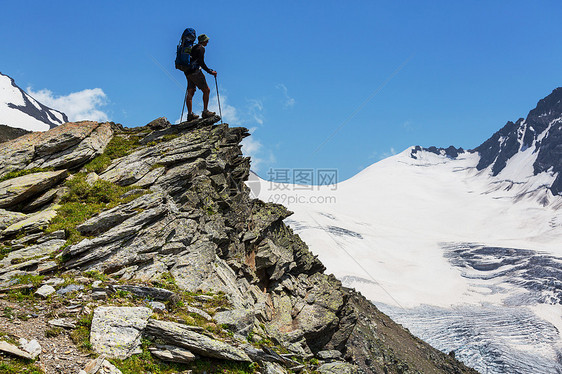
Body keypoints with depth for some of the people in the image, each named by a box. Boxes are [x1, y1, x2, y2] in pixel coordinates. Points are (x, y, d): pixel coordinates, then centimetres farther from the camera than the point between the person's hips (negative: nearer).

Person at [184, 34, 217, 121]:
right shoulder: (201, 48, -7)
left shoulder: (193, 48, 21)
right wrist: (210, 72, -13)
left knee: (190, 92, 6)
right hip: (195, 72, -9)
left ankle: (190, 114, 4)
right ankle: (205, 112, -5)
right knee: (206, 90, -3)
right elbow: (201, 62, -17)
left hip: (188, 72, 9)